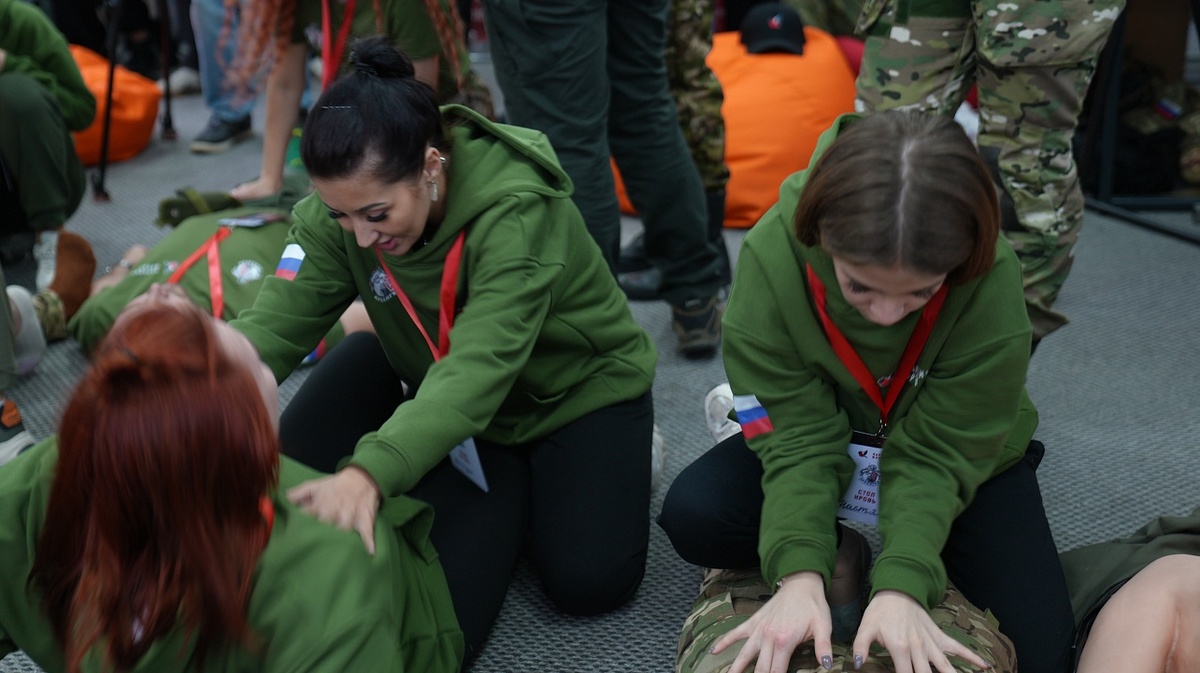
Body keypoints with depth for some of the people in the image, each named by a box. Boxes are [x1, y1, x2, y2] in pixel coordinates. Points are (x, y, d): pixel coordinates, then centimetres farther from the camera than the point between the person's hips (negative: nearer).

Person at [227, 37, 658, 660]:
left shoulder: (517, 212, -36)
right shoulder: (343, 205, -20)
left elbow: (478, 368, -47)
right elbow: (274, 323, -27)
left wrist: (370, 472, -62)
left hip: (578, 390, -5)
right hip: (450, 405, 5)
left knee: (588, 582, -17)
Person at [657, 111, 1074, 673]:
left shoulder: (991, 281, -33)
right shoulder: (771, 255, -31)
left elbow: (938, 452, -26)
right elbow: (798, 435, -27)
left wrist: (901, 585, -39)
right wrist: (800, 572, -39)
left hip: (961, 452, 0)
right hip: (831, 431, 1)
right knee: (693, 517, -26)